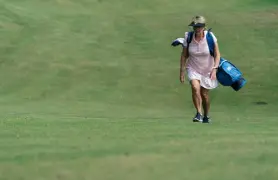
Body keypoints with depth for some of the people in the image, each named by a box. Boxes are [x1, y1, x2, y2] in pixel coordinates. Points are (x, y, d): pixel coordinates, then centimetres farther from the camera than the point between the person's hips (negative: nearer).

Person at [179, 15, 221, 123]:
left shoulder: (210, 37, -16)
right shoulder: (188, 37, -11)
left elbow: (217, 54, -12)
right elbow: (184, 55, -1)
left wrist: (214, 69, -25)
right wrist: (182, 71, -2)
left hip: (208, 70, 0)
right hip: (193, 69, 0)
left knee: (205, 94, 7)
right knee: (195, 87, -27)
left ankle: (206, 116, 32)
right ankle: (199, 114, -16)